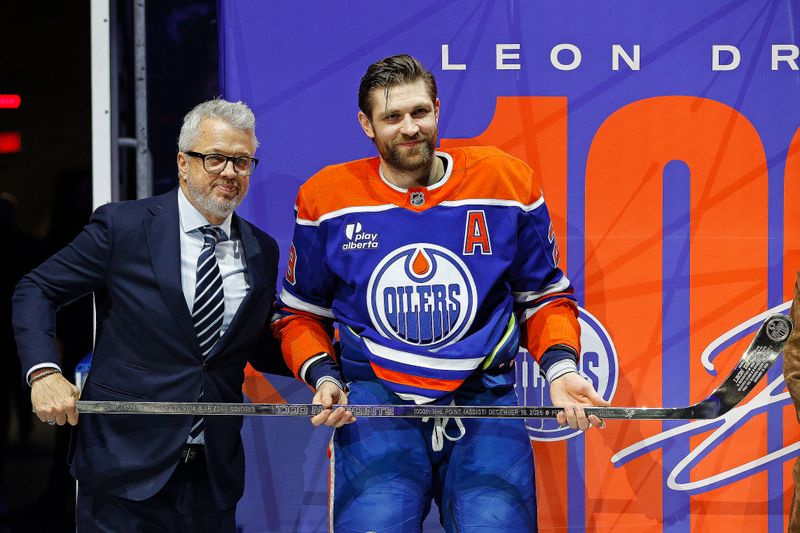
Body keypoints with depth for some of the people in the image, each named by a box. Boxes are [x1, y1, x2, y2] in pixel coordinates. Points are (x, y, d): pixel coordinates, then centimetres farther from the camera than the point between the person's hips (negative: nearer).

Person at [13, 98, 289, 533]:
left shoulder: (262, 252, 9)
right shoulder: (122, 226, -4)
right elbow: (35, 291, 1)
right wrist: (43, 373, -14)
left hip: (214, 475, 4)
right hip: (124, 467, -4)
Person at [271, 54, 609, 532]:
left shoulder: (508, 183, 4)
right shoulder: (327, 198, 5)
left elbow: (545, 296, 14)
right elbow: (300, 314, 16)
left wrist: (560, 367, -3)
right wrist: (323, 377, -2)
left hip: (483, 397, 1)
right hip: (375, 400, 0)